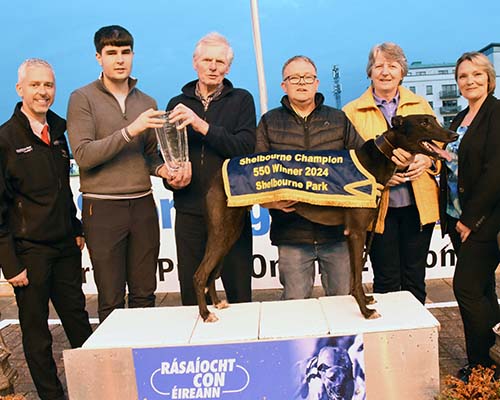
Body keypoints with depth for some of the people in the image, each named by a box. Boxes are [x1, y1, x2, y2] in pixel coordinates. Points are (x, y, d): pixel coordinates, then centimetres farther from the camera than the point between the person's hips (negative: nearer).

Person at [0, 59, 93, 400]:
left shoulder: (57, 132, 9)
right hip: (29, 250, -5)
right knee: (36, 330, 9)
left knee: (77, 318, 13)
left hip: (65, 245, 5)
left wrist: (76, 229, 12)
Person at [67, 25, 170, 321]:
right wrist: (129, 131, -21)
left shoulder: (147, 103, 12)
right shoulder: (83, 98, -1)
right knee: (111, 299, 5)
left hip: (143, 205, 4)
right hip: (103, 208, -4)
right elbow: (84, 155, -12)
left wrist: (161, 169, -6)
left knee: (145, 294, 11)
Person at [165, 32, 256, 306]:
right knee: (191, 296, 8)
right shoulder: (178, 104, 13)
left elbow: (245, 147, -9)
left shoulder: (241, 100, 6)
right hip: (189, 211, 2)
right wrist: (171, 179, -5)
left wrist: (202, 126, -18)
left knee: (239, 294, 4)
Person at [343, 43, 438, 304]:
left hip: (419, 205, 3)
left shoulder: (420, 105, 12)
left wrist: (426, 160, -8)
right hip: (378, 207, -2)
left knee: (415, 279, 11)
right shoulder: (352, 112, 2)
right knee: (386, 281, 5)